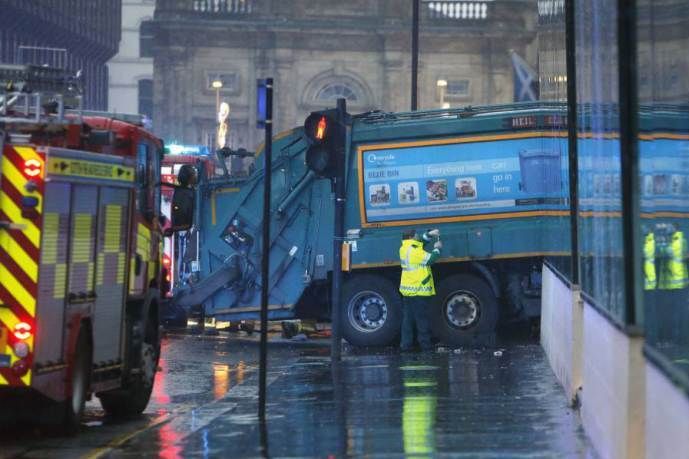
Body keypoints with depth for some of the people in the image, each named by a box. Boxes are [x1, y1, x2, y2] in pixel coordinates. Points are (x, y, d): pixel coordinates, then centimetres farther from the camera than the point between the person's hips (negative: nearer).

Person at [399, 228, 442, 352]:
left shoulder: (404, 248, 7)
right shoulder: (415, 252, -19)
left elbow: (419, 241, 20)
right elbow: (430, 259, -13)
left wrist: (429, 234, 10)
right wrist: (436, 248, 4)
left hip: (407, 290, 8)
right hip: (419, 290, -8)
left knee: (407, 318, 11)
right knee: (422, 318, 1)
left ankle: (405, 344, 10)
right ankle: (425, 344, 7)